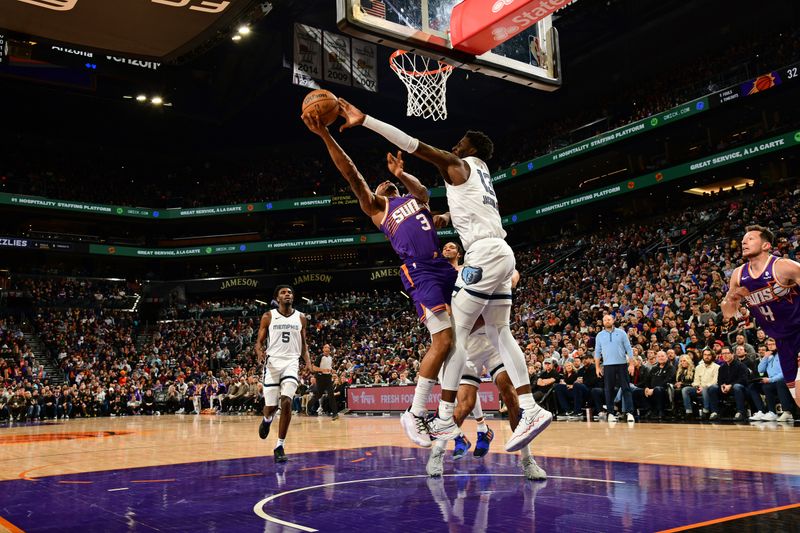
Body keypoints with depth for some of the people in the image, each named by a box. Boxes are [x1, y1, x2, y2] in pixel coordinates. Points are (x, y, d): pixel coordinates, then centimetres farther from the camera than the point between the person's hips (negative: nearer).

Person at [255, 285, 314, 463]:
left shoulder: (300, 318, 8)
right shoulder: (268, 316, 2)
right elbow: (259, 341, 4)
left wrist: (308, 361, -1)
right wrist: (259, 352, -19)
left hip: (291, 363, 1)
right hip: (272, 362, 0)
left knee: (286, 402, -16)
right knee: (271, 406, 3)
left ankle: (280, 446, -7)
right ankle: (267, 420, 42)